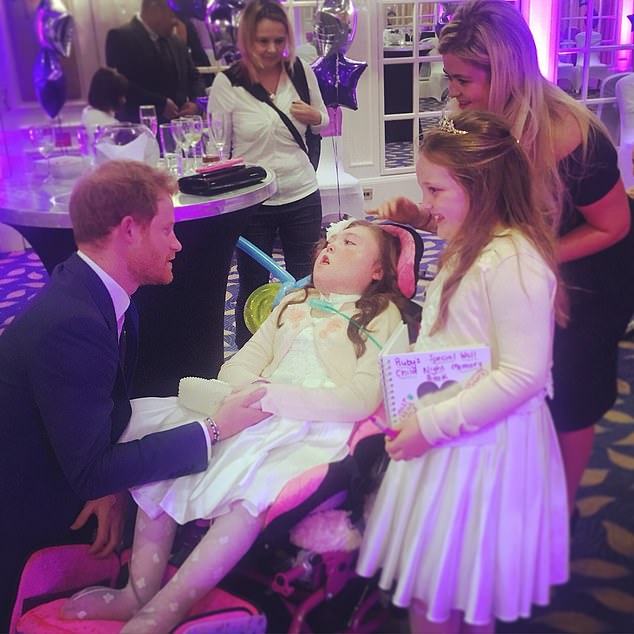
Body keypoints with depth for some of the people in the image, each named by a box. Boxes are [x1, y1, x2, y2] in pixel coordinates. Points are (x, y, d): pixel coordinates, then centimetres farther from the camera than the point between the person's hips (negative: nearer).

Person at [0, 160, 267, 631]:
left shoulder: (93, 292, -4)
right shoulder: (69, 324, -33)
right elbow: (91, 471, -31)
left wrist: (111, 483, -14)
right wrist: (213, 430, -27)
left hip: (70, 484, 8)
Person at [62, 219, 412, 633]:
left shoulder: (383, 316, 7)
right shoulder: (293, 304, 26)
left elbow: (362, 400, -8)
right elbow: (236, 367, 17)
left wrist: (276, 397, -18)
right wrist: (252, 391, -7)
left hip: (317, 429, -5)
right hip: (255, 420, 6)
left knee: (255, 480, -35)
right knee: (157, 422, -16)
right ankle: (141, 587, -18)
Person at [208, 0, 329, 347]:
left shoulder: (301, 72, 0)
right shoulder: (227, 83, -7)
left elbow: (324, 124, 15)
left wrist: (314, 117, -9)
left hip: (302, 196, 3)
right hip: (251, 203, -2)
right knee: (253, 287, 10)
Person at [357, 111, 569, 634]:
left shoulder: (515, 263, -24)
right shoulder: (470, 249, 8)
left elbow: (523, 376, -26)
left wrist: (433, 425, -23)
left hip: (481, 445, -9)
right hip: (444, 433, 9)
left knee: (443, 592, 9)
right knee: (428, 585, 22)